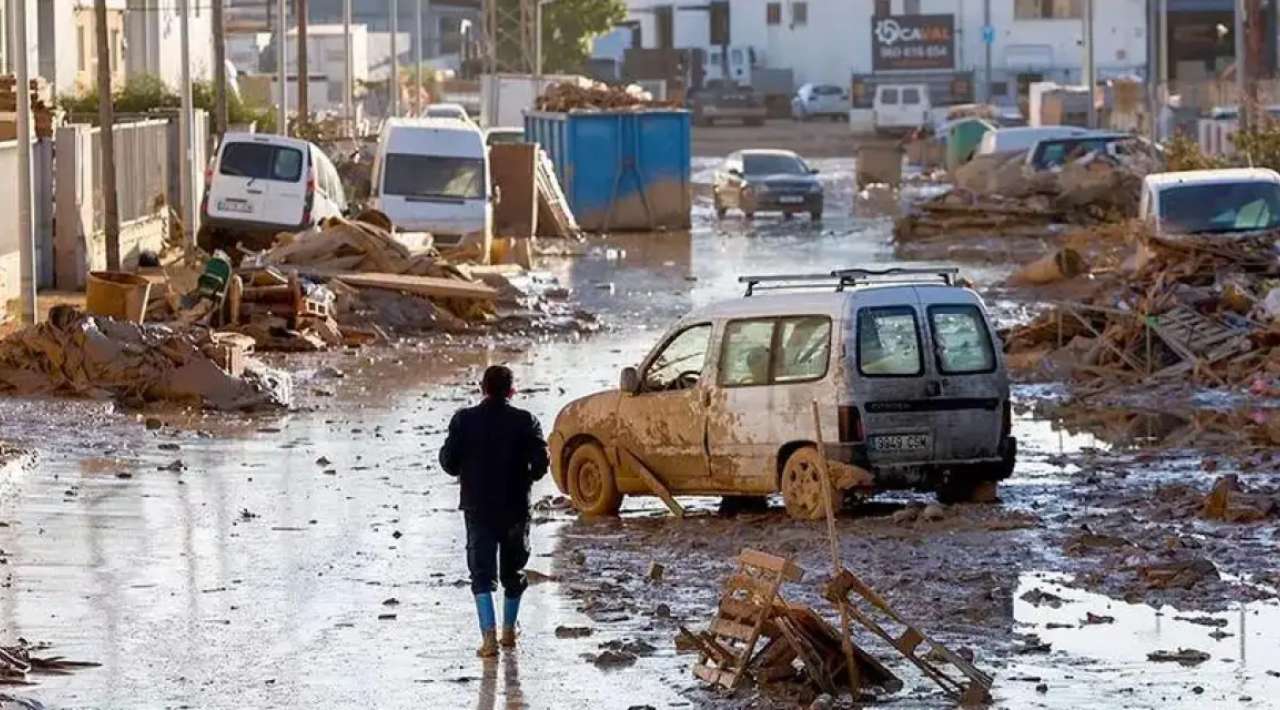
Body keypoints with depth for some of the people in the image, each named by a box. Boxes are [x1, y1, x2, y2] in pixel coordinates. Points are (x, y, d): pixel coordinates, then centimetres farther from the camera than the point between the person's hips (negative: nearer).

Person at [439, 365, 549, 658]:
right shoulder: (525, 422, -7)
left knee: (482, 572, 1)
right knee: (513, 570, 19)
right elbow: (540, 462, -11)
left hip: (478, 507, -1)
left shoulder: (464, 420, -6)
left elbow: (448, 461, -6)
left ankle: (489, 635, -15)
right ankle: (509, 631, 30)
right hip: (516, 507, 1)